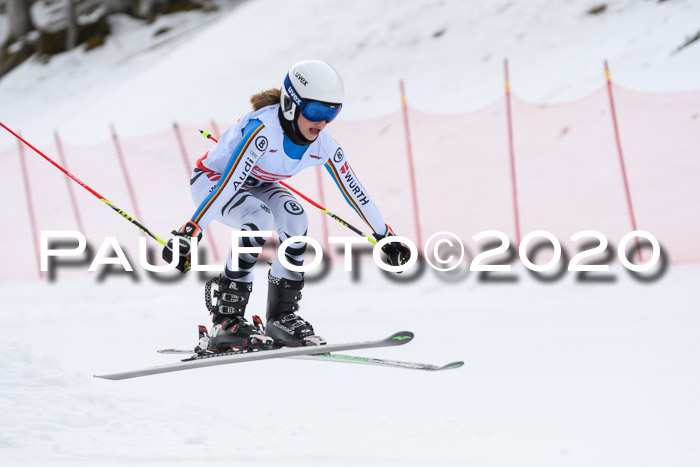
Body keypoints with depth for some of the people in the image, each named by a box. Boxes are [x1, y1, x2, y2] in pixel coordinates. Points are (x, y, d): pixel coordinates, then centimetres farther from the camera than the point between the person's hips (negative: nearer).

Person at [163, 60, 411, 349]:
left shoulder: (323, 147, -15)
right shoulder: (263, 128, -36)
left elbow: (354, 190, -3)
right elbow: (228, 183, -42)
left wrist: (385, 237, 4)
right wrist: (189, 233, -47)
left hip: (255, 186, 6)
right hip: (212, 181, -6)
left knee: (294, 217, -24)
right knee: (260, 218, -33)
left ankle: (282, 315, -12)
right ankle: (225, 319, -27)